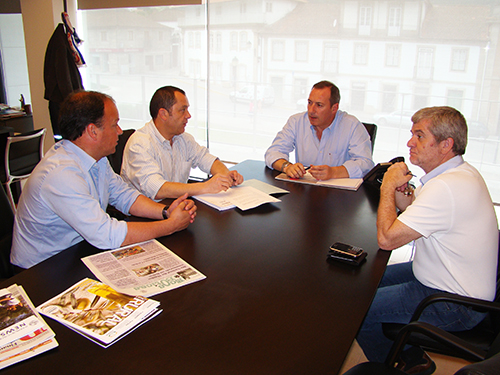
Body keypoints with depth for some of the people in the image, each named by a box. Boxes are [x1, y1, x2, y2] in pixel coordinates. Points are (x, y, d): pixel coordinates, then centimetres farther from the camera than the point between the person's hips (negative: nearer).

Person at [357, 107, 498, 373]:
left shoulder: (446, 187, -32)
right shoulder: (459, 172, 2)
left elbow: (387, 238, -29)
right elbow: (416, 212, 11)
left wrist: (388, 186, -17)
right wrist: (399, 194, -11)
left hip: (455, 303, -10)